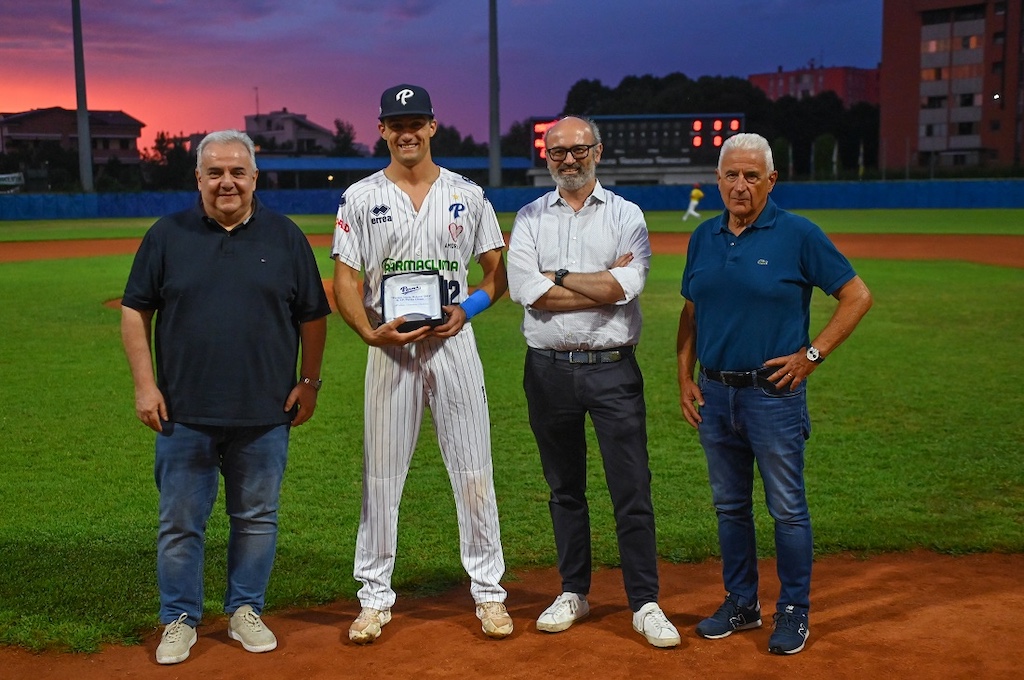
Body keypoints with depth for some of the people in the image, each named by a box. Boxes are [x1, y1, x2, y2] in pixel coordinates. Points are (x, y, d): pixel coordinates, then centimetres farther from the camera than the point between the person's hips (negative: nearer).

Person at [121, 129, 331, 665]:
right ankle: (180, 620, 20)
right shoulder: (167, 235, 3)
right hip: (183, 414, 0)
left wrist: (309, 383, 2)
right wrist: (144, 384, -2)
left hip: (265, 414, 1)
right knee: (180, 521, 6)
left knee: (257, 518, 10)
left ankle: (245, 611, 26)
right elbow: (135, 311, 5)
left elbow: (312, 316, 8)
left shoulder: (285, 237, 4)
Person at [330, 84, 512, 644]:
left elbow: (499, 272, 10)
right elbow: (345, 282, 1)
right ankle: (375, 597, 16)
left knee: (474, 472, 3)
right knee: (381, 475, 5)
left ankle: (488, 592, 15)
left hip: (454, 343, 1)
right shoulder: (360, 198, 5)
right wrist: (372, 332, -16)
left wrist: (467, 308, -9)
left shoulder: (467, 195, 7)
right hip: (389, 346, 0)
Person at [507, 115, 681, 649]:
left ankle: (645, 604, 6)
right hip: (549, 370, 2)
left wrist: (558, 275, -8)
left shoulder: (626, 215, 5)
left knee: (632, 490, -2)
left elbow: (628, 284, -13)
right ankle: (573, 593, 25)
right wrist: (603, 284, -11)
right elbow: (524, 289, -9)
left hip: (612, 368, -2)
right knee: (564, 489, 12)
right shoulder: (530, 218, 8)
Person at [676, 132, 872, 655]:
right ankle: (741, 604, 27)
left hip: (774, 393, -5)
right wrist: (684, 378, 9)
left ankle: (794, 612, 16)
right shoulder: (704, 238, 9)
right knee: (730, 506, 14)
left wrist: (812, 354, -10)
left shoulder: (798, 235, -7)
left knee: (787, 509, 2)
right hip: (715, 394, 5)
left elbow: (857, 296, -5)